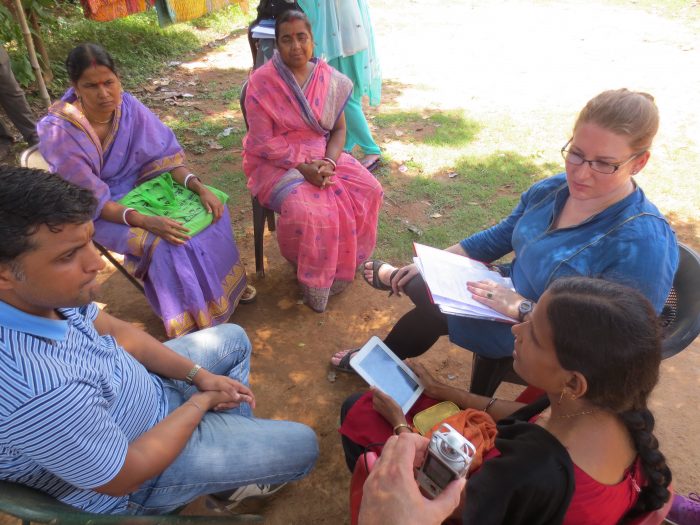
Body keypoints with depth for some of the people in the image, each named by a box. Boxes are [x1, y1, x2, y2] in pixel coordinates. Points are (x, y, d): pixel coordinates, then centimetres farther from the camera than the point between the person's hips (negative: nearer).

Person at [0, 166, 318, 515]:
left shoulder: (40, 289, -20)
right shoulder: (37, 392, -43)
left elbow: (114, 331, -2)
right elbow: (123, 478, -27)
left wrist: (198, 375, -6)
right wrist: (202, 401, -14)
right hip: (136, 476, -7)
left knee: (232, 339, 22)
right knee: (302, 446, 0)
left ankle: (240, 443, 30)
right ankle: (239, 472, 34)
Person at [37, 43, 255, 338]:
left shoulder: (128, 106, -12)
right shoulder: (58, 132, -25)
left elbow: (164, 155, -7)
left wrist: (200, 188, -23)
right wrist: (144, 221, -36)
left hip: (142, 185, 5)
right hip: (96, 212, -5)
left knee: (210, 210, -10)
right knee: (163, 241, -29)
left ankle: (223, 283, 10)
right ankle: (188, 322, -9)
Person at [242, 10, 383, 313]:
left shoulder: (330, 80, -1)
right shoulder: (262, 83, -14)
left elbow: (339, 129, 2)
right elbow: (264, 143, -15)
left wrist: (328, 162, -17)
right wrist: (303, 167, -24)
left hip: (322, 156, 5)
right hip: (276, 163, -5)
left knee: (367, 190, -14)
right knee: (306, 210, -31)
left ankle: (344, 262, 4)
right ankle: (312, 277, -3)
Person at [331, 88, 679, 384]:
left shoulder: (643, 244, -28)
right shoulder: (551, 191, -7)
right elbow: (497, 238, 5)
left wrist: (523, 309, -31)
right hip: (511, 295, 6)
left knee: (429, 300, -4)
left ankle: (394, 279, 30)